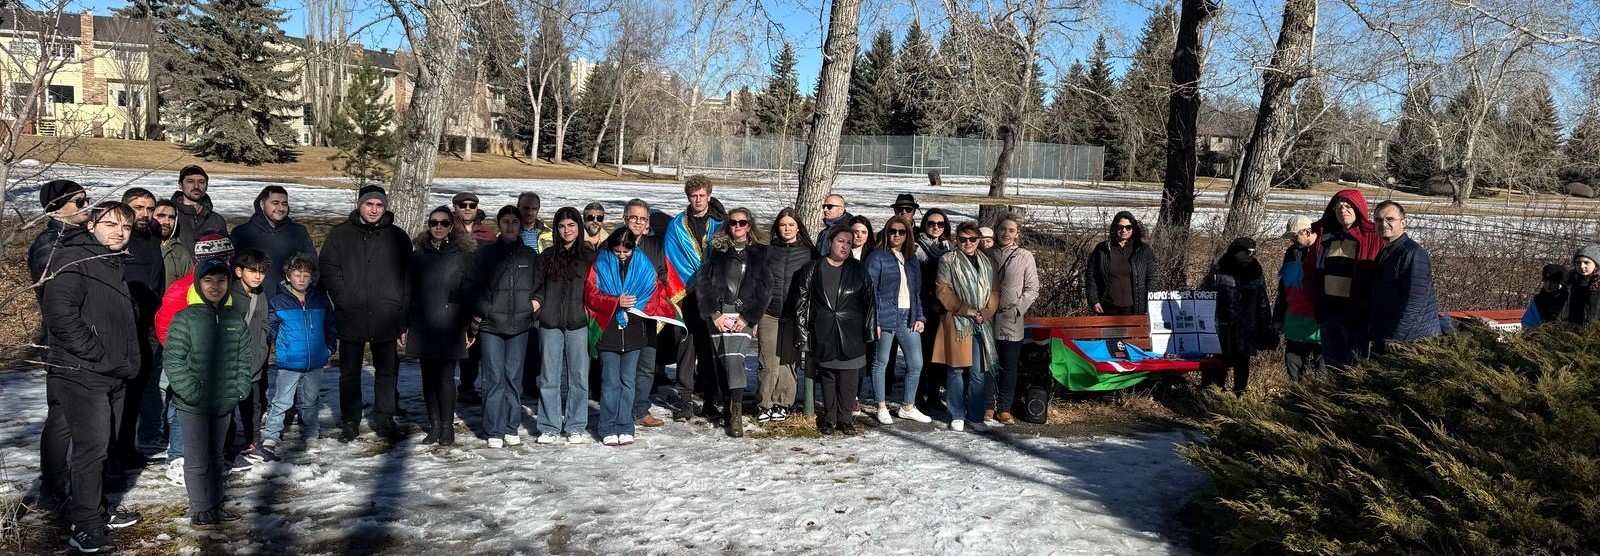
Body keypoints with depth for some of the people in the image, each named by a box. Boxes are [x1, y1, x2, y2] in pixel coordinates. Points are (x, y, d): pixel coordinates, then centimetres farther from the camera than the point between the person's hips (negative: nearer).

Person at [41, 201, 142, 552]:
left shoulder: (113, 264, 17)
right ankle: (84, 527, -1)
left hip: (113, 375, 9)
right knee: (92, 446, -9)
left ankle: (94, 510, 28)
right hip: (81, 374, -9)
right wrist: (97, 354, -20)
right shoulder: (72, 260, -12)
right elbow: (59, 313, -24)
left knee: (101, 445, 16)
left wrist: (128, 361, 15)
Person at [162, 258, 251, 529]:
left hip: (225, 404, 5)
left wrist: (240, 388, 2)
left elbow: (244, 357, 12)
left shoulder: (236, 320, 5)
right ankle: (200, 508, 12)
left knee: (217, 455, 16)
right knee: (198, 458, 2)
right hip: (193, 405, -5)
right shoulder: (185, 319, -9)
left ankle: (215, 503, 27)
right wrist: (192, 392, -16)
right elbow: (172, 360, -12)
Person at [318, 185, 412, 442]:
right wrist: (344, 300, -10)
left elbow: (407, 276, 6)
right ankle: (350, 421, 17)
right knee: (350, 372, 7)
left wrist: (402, 313, -1)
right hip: (351, 317, 0)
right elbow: (328, 268, 1)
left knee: (387, 371, 8)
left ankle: (384, 419, 18)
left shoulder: (397, 237, 6)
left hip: (386, 317, 1)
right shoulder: (340, 234, 4)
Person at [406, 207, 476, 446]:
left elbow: (470, 293, 0)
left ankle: (447, 426, 8)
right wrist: (404, 326, 9)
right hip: (422, 328, 3)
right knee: (428, 378, 9)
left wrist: (471, 328, -3)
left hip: (449, 328, -3)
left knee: (445, 377, -4)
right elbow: (408, 292, 12)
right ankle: (434, 426, 18)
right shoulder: (418, 255, 9)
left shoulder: (462, 256, 0)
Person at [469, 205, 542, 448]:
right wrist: (479, 310, 0)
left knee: (514, 377, 5)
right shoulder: (486, 253, 3)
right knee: (494, 377, -2)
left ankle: (511, 428, 14)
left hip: (520, 326, 2)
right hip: (491, 325, -2)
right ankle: (494, 431, 4)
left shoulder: (531, 255, 9)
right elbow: (472, 285, 5)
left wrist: (536, 300, 3)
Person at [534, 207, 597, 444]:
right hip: (550, 323, 2)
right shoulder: (547, 256, 11)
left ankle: (576, 427, 11)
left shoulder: (589, 257, 6)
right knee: (549, 377, 3)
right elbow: (539, 287, 13)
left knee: (578, 376, 2)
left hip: (578, 324, -1)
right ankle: (550, 427, 12)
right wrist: (536, 301, -5)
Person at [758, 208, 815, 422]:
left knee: (788, 362, 1)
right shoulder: (769, 251, 8)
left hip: (794, 316, 0)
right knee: (769, 363, -3)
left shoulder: (808, 253, 6)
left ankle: (782, 404, 14)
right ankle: (764, 405, 8)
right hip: (769, 314, 0)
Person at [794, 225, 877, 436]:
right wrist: (802, 336, -1)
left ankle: (844, 418, 11)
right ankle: (829, 418, 17)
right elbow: (801, 303, 3)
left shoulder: (859, 269, 6)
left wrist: (870, 329, 2)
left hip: (851, 334, 0)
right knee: (827, 375, 6)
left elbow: (870, 300, 7)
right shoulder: (812, 270, 3)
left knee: (849, 376, -1)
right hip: (823, 334, 0)